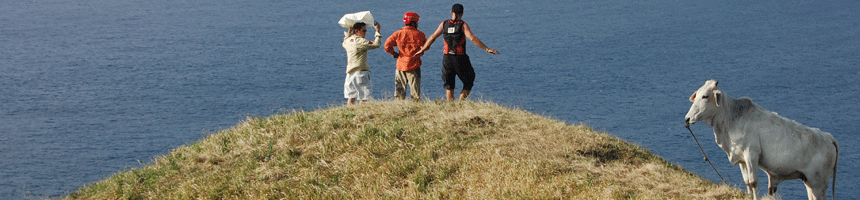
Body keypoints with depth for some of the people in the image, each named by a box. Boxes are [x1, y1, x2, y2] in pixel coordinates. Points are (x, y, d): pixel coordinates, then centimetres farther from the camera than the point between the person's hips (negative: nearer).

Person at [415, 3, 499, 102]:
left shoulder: (444, 24, 3)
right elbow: (472, 38, -19)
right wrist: (487, 49, -18)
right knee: (468, 83, 12)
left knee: (449, 86, 14)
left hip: (447, 58, 3)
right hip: (460, 59, -3)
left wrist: (422, 49, 22)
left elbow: (432, 37, 9)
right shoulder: (463, 25, -8)